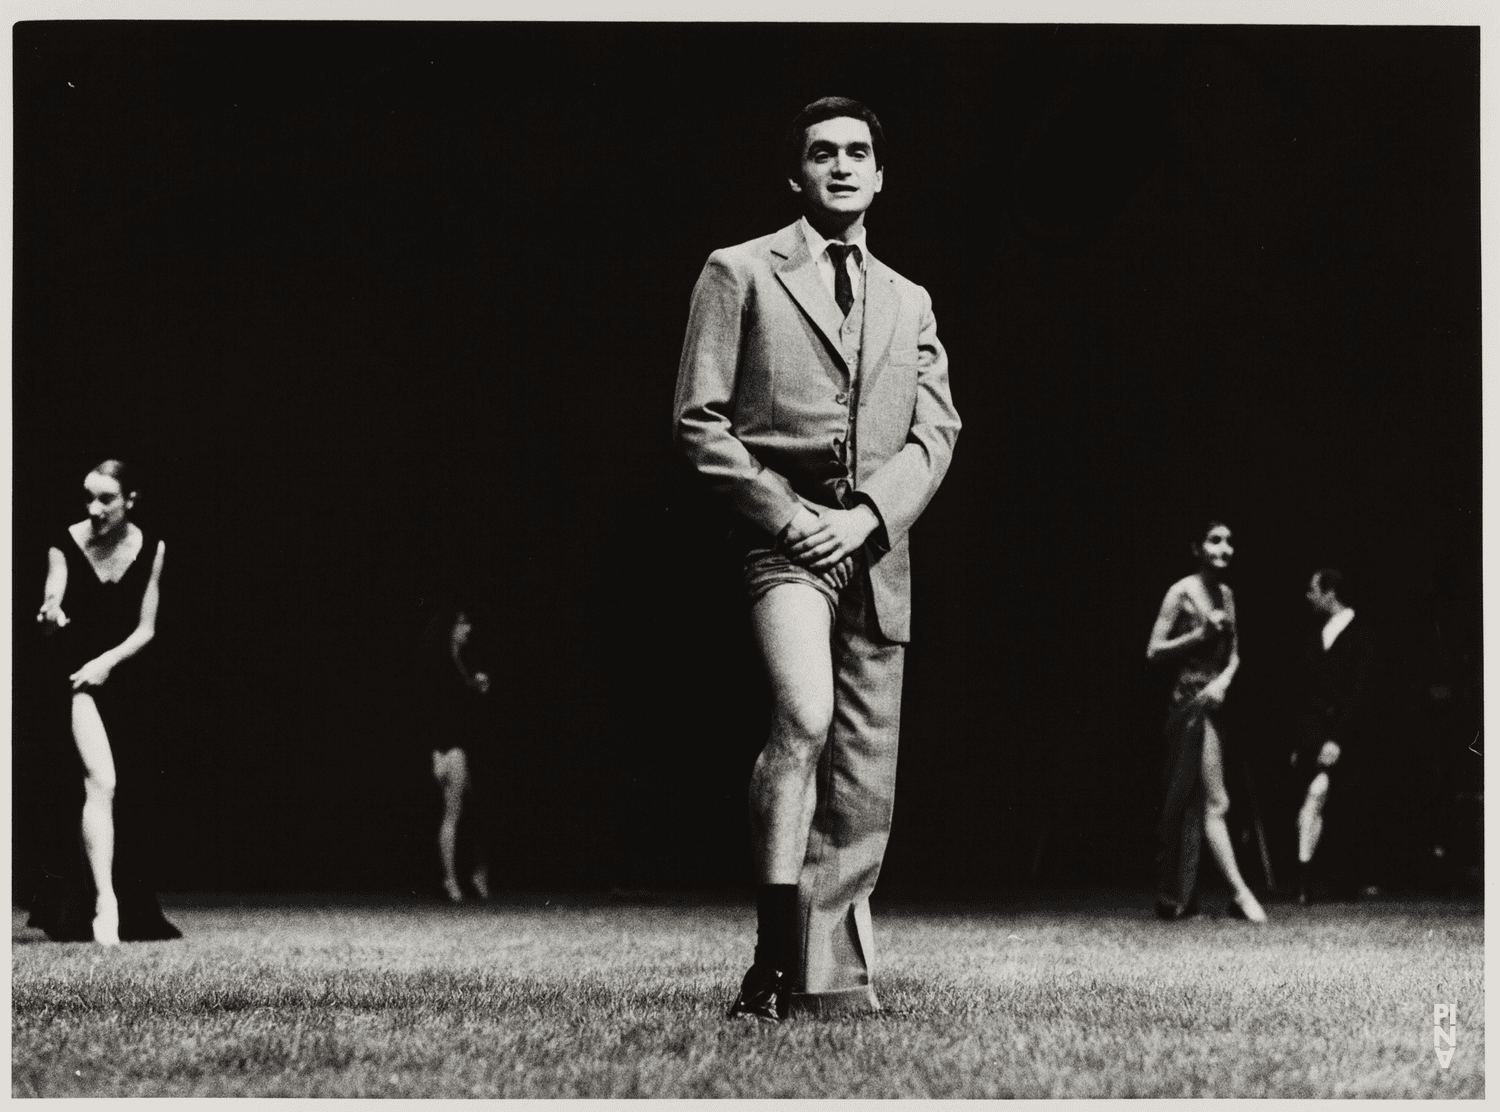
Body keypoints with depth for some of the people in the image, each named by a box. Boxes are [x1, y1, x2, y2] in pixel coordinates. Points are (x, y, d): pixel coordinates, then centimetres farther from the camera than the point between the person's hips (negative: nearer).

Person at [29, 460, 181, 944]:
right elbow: (48, 620, -14)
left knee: (130, 796, 9)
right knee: (102, 782, -22)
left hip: (122, 676, 4)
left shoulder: (150, 549, -4)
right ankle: (105, 905, -27)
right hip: (76, 675, -4)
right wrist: (49, 617, -37)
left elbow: (146, 629, -1)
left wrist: (107, 661, -15)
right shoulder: (66, 546, -11)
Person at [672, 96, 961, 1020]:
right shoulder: (741, 274, 7)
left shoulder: (908, 302, 20)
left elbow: (936, 433, 10)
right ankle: (776, 957, -23)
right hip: (784, 537, -5)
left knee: (865, 781, 1)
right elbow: (700, 419, 1)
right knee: (805, 715, -27)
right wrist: (782, 514, -10)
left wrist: (866, 516, -8)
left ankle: (832, 978, 8)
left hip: (878, 549, 5)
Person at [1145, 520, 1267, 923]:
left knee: (1189, 803, 8)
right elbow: (1154, 650, -10)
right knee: (1215, 803, -10)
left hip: (1214, 702, 8)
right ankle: (1241, 892, -14)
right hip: (1191, 702, -8)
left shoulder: (1226, 594, 13)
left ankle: (1174, 897, 11)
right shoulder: (1182, 592, -9)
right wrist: (1200, 634, -18)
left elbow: (1234, 655, 15)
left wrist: (1224, 680, -5)